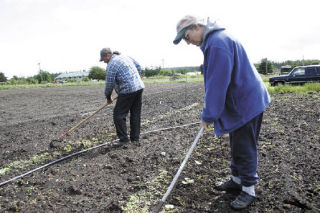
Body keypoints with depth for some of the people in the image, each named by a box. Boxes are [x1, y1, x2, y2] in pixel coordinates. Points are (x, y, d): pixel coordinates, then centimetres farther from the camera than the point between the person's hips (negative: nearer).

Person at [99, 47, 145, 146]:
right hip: (139, 87, 9)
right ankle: (135, 138, 20)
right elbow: (138, 67, 21)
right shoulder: (126, 57, 16)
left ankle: (123, 139, 4)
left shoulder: (111, 65, -8)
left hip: (128, 91, -9)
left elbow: (109, 84, -6)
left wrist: (108, 97, 7)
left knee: (119, 114, 2)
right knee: (136, 114, 13)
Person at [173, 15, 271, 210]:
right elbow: (214, 82, 16)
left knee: (245, 147, 0)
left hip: (247, 102, -10)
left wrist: (208, 115, -17)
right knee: (237, 145, 18)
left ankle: (248, 190, 15)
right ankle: (237, 180, 33)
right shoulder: (212, 41, 11)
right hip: (238, 102, 10)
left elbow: (217, 84, -26)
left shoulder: (218, 42, -24)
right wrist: (210, 112, 15)